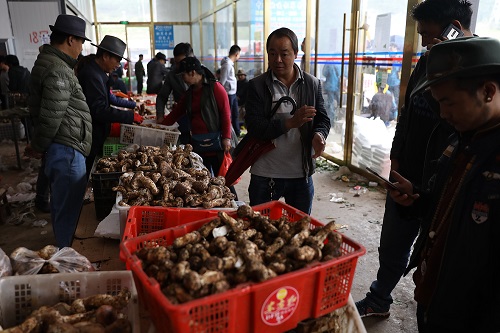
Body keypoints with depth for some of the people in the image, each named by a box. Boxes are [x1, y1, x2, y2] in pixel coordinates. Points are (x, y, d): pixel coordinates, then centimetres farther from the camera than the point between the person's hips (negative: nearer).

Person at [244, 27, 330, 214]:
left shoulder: (312, 84, 3)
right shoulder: (257, 85, -4)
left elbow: (323, 119, 7)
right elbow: (253, 127, -13)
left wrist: (319, 134, -17)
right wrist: (291, 123, -24)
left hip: (302, 174, 2)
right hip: (265, 175, -2)